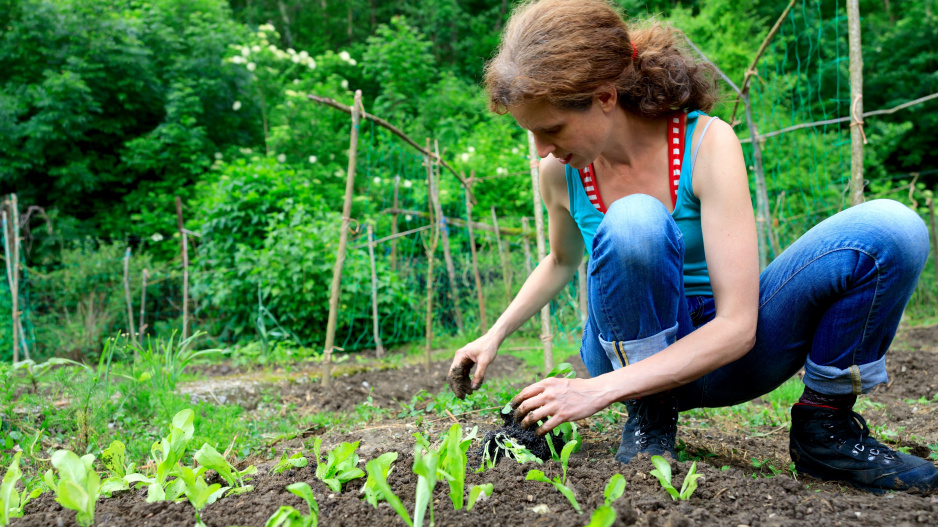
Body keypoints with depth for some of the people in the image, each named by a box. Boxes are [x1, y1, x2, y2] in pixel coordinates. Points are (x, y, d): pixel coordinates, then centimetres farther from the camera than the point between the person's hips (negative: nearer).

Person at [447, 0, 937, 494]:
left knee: (891, 229, -23)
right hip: (633, 351, 1)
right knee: (634, 221, -35)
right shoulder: (560, 172, -10)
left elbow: (737, 326, -26)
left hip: (721, 351, 0)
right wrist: (495, 334, 8)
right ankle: (649, 418, -12)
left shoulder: (707, 142, -20)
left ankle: (825, 426, -5)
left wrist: (599, 389, -32)